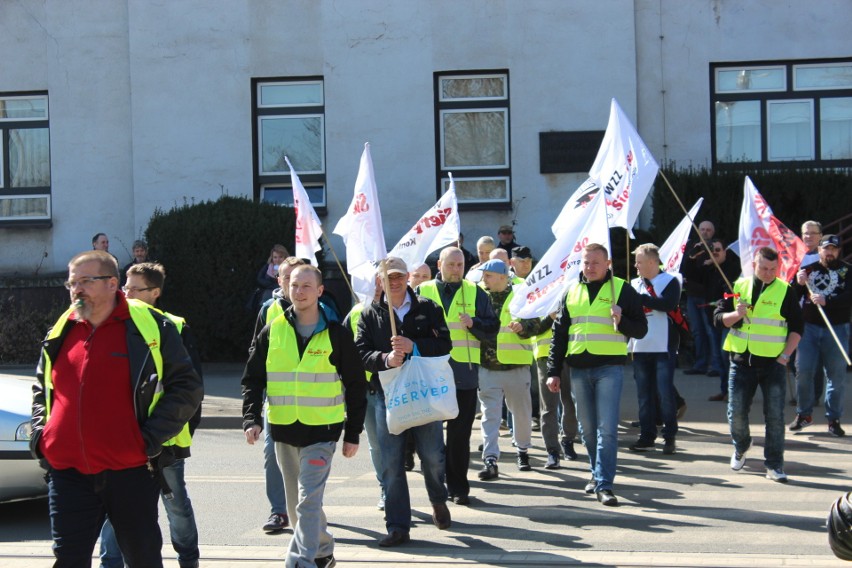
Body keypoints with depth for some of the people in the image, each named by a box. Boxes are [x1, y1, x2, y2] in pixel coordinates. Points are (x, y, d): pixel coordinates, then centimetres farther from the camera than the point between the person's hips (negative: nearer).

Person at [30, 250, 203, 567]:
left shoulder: (151, 327, -4)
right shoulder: (61, 332, 11)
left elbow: (188, 387, -3)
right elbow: (42, 389, 25)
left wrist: (152, 437, -11)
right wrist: (39, 433, 9)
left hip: (131, 472, -4)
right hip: (67, 473, 4)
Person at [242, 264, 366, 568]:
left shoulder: (337, 334, -2)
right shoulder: (272, 332, 4)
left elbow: (356, 386, 3)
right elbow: (252, 379, 8)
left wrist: (353, 434, 1)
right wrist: (252, 419, -6)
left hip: (322, 431, -4)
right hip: (284, 430, 4)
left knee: (308, 500, -14)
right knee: (297, 502, 14)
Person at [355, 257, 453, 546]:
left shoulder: (427, 308, 5)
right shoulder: (370, 315, 7)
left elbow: (444, 344, -3)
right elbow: (361, 353, -1)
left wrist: (414, 345, -19)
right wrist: (385, 359, -20)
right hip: (387, 394, 1)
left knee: (432, 456, 4)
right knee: (391, 463, 0)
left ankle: (438, 501, 35)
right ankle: (398, 527, 9)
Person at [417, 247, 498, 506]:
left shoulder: (475, 292, 9)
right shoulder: (422, 292, 9)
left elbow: (493, 324, 8)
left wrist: (474, 323, -10)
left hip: (464, 372, 0)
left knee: (460, 433, 1)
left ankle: (458, 487, 8)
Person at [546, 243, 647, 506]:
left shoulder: (622, 290, 2)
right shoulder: (572, 292, 12)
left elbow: (641, 329, 2)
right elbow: (559, 334, 14)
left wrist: (621, 322, -18)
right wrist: (553, 371, 10)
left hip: (609, 368, -4)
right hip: (578, 369, 4)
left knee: (607, 428, -9)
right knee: (587, 428, 11)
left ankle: (604, 484, -7)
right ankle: (598, 473, 28)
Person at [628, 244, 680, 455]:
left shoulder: (670, 281, -3)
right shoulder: (634, 284, 13)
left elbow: (669, 304, -20)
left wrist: (639, 297, -21)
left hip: (663, 348, -5)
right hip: (640, 348, 5)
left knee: (665, 392, -3)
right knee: (644, 394, 8)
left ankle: (669, 436, 9)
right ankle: (646, 436, 16)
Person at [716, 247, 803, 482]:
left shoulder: (785, 291, -1)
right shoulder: (738, 287, 4)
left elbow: (796, 327, 2)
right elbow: (718, 318, 4)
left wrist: (785, 355, -6)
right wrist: (737, 314, -16)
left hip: (773, 363, -1)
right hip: (741, 362, 2)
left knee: (775, 416, -1)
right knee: (736, 413, 4)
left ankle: (774, 465, 8)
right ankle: (741, 448, 33)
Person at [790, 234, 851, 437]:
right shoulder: (808, 269, 9)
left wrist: (826, 301, -25)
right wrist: (799, 283, -13)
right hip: (809, 327, 2)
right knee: (804, 372, 1)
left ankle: (834, 419, 12)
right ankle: (804, 414, 16)